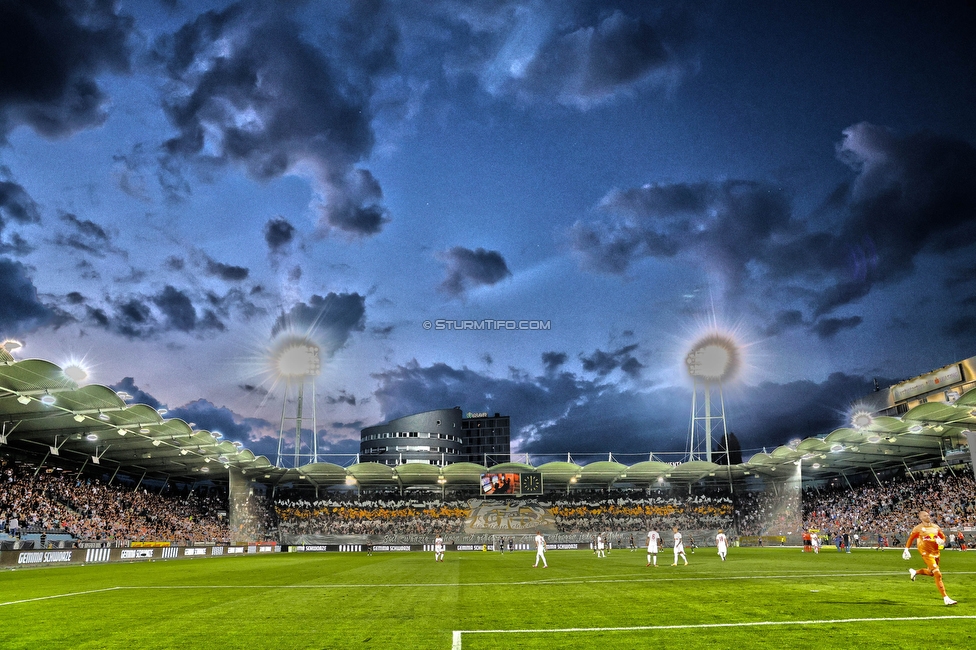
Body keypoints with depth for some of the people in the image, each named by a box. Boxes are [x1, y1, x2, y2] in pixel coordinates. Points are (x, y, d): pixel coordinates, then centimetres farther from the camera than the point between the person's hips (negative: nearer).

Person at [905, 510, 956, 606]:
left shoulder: (936, 527, 7)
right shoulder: (918, 528, -5)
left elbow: (943, 537, 17)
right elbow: (910, 539, 5)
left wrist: (941, 541, -7)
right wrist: (906, 550, 1)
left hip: (935, 552, 6)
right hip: (926, 552, -6)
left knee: (931, 572, 20)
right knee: (938, 574, -12)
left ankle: (914, 572, 45)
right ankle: (945, 598, -8)